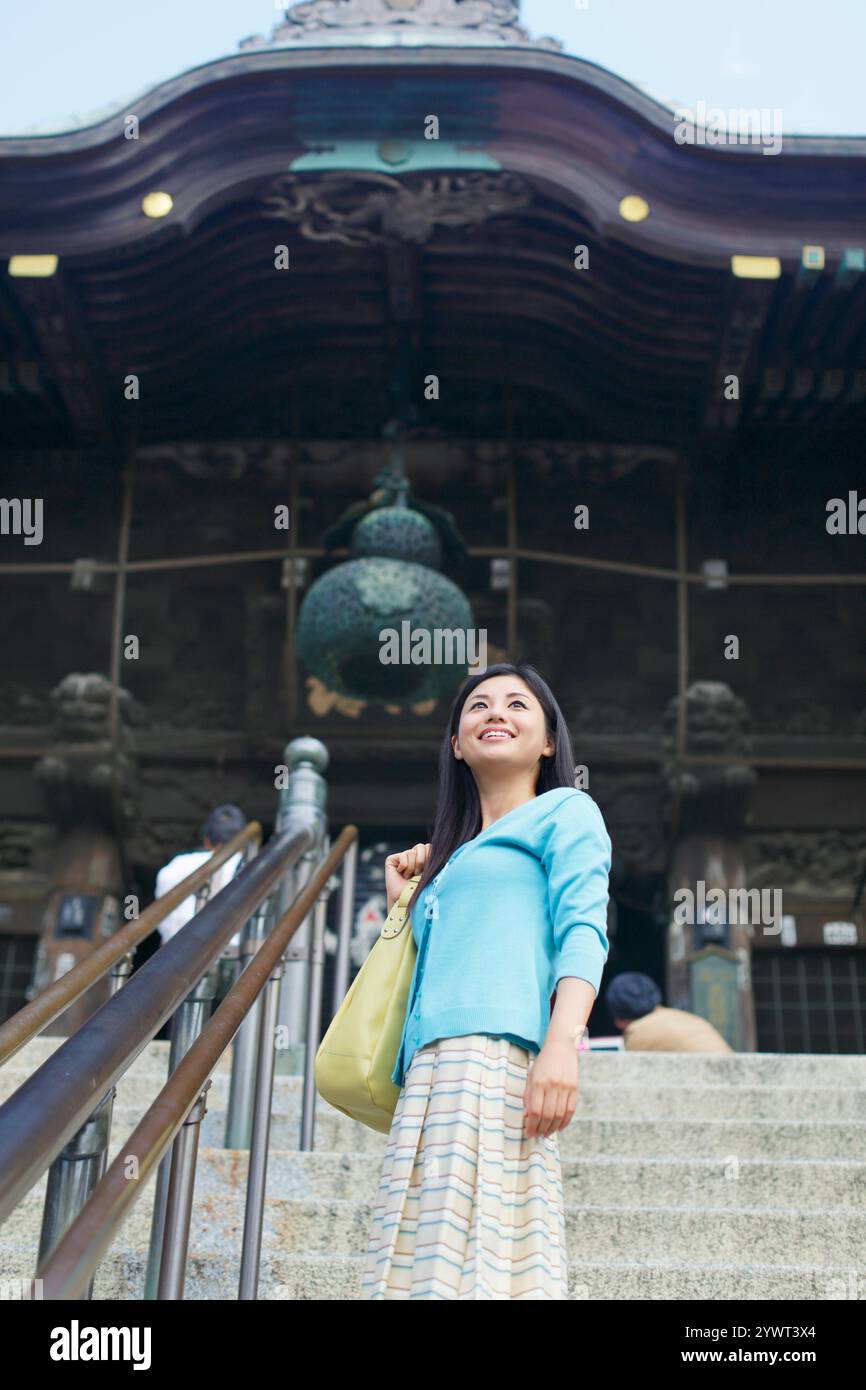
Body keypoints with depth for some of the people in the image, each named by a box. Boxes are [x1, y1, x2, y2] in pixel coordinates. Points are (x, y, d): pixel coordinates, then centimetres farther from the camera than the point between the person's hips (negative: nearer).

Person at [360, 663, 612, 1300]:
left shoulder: (565, 811, 13)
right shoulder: (452, 857, 33)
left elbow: (584, 929, -4)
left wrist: (563, 1040, -19)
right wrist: (401, 902, 29)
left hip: (500, 1054, -7)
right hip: (430, 1074, 7)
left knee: (484, 1258, -19)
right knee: (431, 1260, -3)